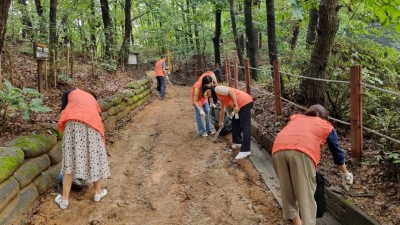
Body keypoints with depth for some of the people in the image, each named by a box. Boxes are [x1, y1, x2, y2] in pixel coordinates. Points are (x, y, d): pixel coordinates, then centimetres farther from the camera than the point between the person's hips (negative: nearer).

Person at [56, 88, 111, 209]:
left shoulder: (70, 92, 30)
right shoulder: (93, 101, 35)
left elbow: (63, 111, 19)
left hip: (73, 122, -2)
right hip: (92, 123, 2)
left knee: (70, 159, 5)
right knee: (95, 156, 16)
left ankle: (64, 199, 11)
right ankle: (98, 192, 31)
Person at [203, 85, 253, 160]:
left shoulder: (217, 89, -3)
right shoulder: (219, 96, 26)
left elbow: (231, 92, -16)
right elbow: (222, 110, 36)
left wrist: (235, 105, -20)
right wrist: (221, 123, 44)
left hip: (245, 102, -10)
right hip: (241, 104, 10)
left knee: (245, 126, -13)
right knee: (235, 122, 21)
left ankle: (245, 150, -16)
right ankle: (238, 142, 30)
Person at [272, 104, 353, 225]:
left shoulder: (295, 118, 37)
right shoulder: (327, 126, 30)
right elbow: (337, 152, 39)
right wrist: (345, 173, 54)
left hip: (278, 149, 4)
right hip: (302, 152, -4)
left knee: (287, 190, 18)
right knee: (306, 194, 3)